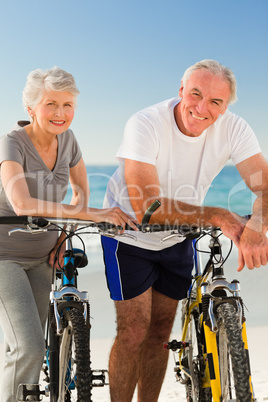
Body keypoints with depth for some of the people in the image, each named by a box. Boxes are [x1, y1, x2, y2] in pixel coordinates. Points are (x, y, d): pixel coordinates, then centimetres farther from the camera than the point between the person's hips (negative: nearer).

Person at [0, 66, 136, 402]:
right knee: (29, 349, -17)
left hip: (41, 258, 6)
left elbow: (80, 192, 14)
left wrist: (62, 238, 1)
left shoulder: (66, 139, -1)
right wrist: (92, 214, -41)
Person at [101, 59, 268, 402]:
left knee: (160, 332, 11)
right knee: (134, 333, -8)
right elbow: (144, 208, -38)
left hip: (177, 239, 4)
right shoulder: (145, 125, -30)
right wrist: (218, 217, -45)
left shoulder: (234, 129, -19)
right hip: (129, 235, -4)